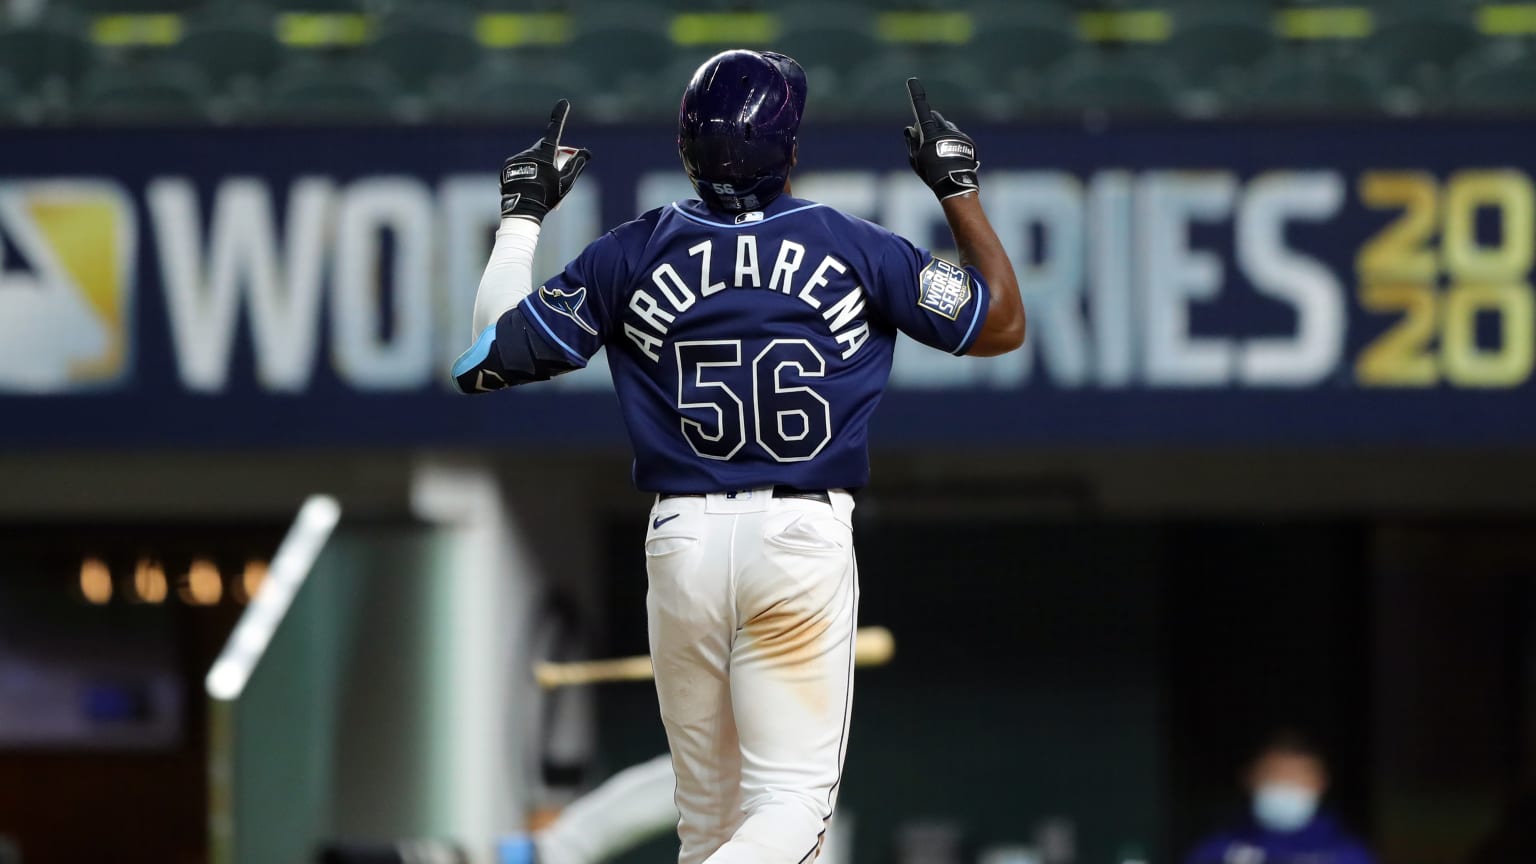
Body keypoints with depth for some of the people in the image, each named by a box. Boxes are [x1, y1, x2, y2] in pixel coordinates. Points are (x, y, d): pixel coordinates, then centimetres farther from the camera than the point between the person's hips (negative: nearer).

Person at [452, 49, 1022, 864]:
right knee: (791, 798, -3)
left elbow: (486, 359, 6)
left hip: (683, 543, 2)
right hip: (805, 542, -2)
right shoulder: (855, 249, 0)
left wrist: (520, 217, 17)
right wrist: (958, 188, 20)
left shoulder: (631, 255, 1)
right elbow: (1002, 323, 10)